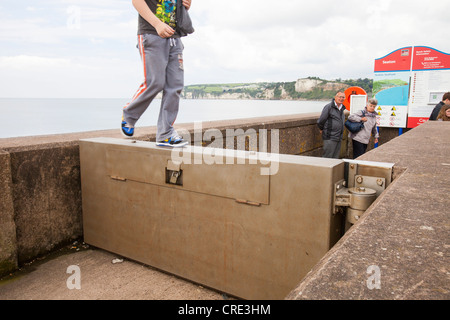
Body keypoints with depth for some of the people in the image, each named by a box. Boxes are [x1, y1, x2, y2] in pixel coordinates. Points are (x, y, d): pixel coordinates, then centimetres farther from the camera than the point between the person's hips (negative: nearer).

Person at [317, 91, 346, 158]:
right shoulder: (329, 107, -10)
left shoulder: (342, 108, 14)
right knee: (327, 157, -6)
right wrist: (322, 129, 6)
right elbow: (320, 121, -8)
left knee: (335, 158, 11)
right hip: (330, 138, -7)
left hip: (338, 138, 8)